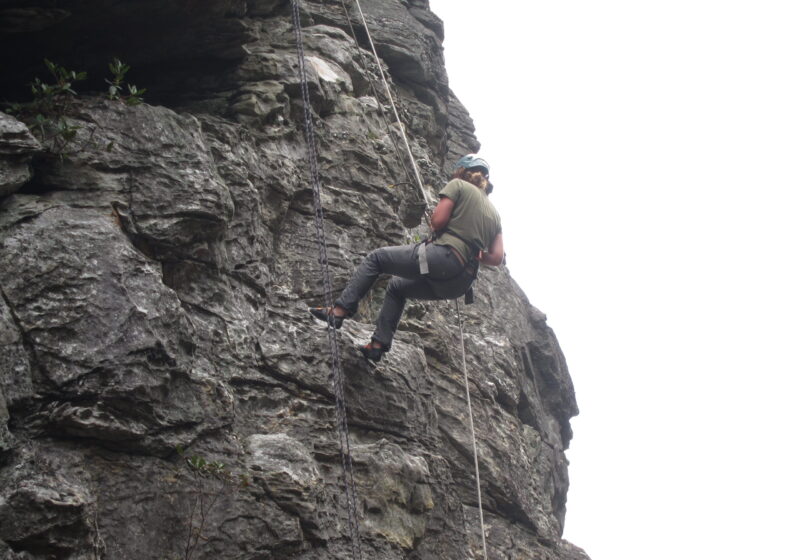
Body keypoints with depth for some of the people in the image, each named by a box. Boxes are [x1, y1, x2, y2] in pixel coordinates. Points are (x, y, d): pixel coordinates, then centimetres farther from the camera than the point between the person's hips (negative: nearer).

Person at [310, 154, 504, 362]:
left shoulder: (458, 186, 5)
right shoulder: (494, 214, 22)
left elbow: (437, 221, -7)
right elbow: (497, 258, 12)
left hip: (443, 258, -8)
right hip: (460, 283, 8)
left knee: (376, 258, 9)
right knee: (397, 287, 30)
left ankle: (340, 311, -2)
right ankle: (378, 344, 23)